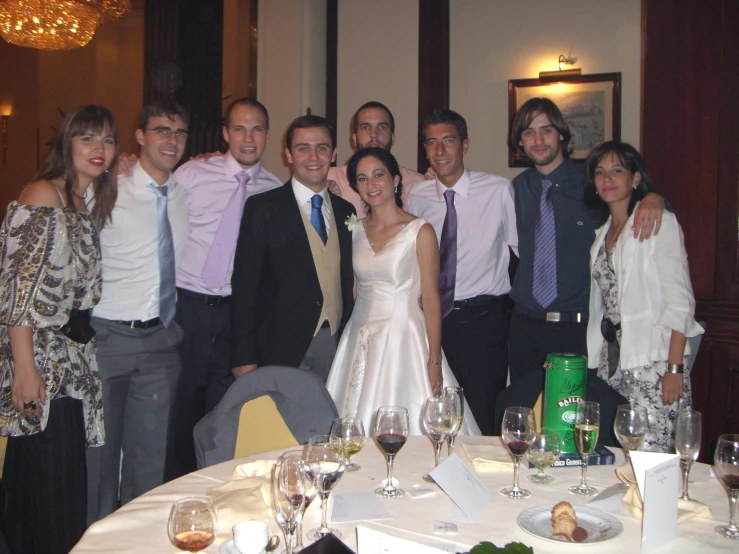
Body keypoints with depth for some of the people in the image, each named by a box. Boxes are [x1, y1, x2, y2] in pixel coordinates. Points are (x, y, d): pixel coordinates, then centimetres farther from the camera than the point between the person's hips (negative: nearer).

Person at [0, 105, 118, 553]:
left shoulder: (95, 202, 14)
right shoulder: (44, 195, -11)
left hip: (73, 357, 8)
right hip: (40, 361, -8)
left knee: (70, 478, 13)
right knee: (44, 480, -2)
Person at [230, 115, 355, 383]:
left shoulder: (346, 211, 12)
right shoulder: (262, 208, -2)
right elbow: (245, 286, -5)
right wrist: (244, 357, -10)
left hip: (336, 347, 4)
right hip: (282, 349, -4)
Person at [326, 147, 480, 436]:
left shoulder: (420, 231, -5)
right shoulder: (354, 230, 8)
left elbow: (431, 298, -7)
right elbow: (348, 290, 12)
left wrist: (434, 361, -10)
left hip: (404, 339, -4)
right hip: (360, 342, 4)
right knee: (361, 428, 7)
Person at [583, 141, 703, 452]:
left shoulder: (659, 223, -3)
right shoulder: (602, 231, 17)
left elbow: (680, 301, -9)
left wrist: (675, 369, -15)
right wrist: (598, 362, 9)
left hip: (653, 361, -6)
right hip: (610, 361, 6)